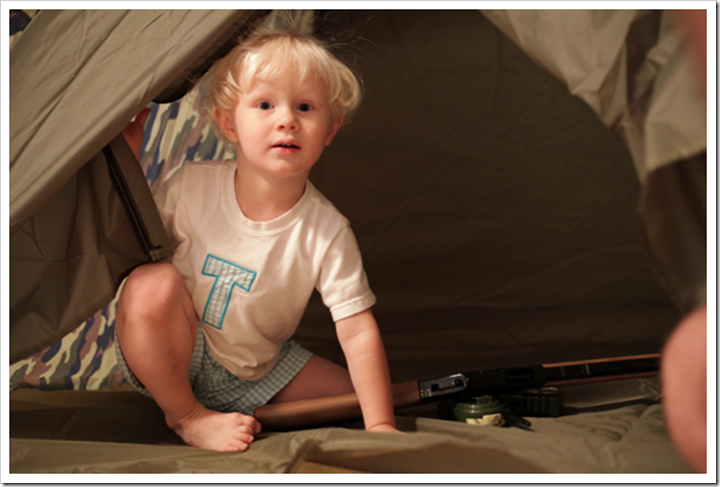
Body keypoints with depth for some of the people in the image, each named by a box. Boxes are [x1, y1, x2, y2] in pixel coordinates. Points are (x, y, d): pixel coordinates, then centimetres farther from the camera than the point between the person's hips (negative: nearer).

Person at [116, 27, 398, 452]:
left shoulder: (328, 232, -21)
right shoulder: (192, 187, -17)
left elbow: (358, 331, -20)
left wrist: (380, 426, -26)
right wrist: (127, 149, -14)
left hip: (258, 373, 1)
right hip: (168, 362, -1)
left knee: (356, 397, -10)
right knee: (153, 283, -31)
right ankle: (186, 416, -12)